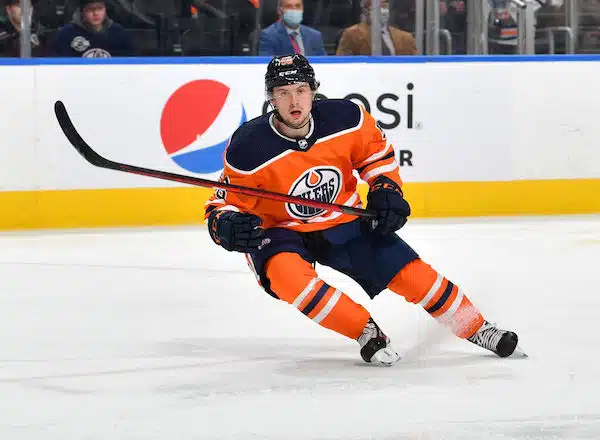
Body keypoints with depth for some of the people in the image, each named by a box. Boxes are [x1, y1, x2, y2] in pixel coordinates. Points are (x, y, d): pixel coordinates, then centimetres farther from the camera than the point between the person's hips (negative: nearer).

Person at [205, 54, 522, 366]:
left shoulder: (346, 119, -16)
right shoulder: (248, 149, -24)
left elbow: (376, 150, 6)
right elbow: (225, 203, -13)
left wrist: (386, 190, -5)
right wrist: (226, 226, -34)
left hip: (343, 223, 3)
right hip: (279, 233, -2)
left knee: (409, 271, -6)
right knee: (285, 272, -35)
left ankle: (477, 330, 15)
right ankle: (366, 332, -19)